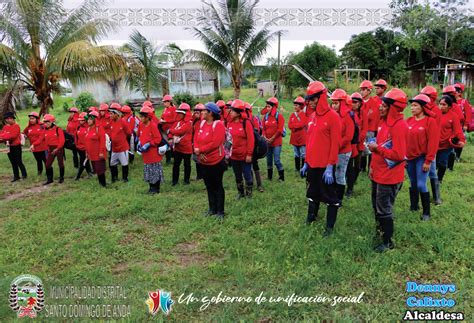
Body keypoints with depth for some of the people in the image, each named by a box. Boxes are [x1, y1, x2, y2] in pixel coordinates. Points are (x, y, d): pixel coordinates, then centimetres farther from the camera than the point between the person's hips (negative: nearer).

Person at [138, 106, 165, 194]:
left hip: (154, 153, -8)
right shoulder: (141, 125, 4)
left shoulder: (153, 125, -17)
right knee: (148, 171, 16)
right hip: (146, 153, 8)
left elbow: (158, 139, -18)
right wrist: (139, 143, 1)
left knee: (156, 171, 3)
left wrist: (148, 144, -22)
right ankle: (151, 187, 29)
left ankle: (156, 189, 15)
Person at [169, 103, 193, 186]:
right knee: (176, 164, 9)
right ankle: (175, 180, 19)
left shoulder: (189, 123, -17)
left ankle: (187, 179, 24)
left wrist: (170, 131, -14)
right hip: (177, 147, 6)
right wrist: (171, 138, -17)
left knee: (187, 164, 11)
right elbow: (172, 130, 2)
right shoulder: (178, 121, 7)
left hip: (186, 147, -6)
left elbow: (180, 131, -27)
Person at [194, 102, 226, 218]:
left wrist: (200, 150, -18)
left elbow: (215, 143, -25)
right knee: (209, 186, 17)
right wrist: (197, 151, -13)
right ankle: (212, 209, 30)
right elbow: (196, 138, 5)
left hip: (216, 162, -7)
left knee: (217, 187, 5)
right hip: (204, 162, 7)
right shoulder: (202, 123, 6)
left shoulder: (218, 125, -17)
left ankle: (220, 211, 17)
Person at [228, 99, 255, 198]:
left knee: (247, 175, 7)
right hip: (233, 156, 6)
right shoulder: (230, 123, 2)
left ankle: (249, 194, 23)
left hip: (244, 156, -5)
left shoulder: (246, 123, -14)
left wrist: (249, 154, -15)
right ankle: (240, 193, 35)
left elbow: (251, 140, -14)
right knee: (237, 176, 18)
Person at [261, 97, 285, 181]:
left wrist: (272, 138, -14)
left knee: (276, 160, -7)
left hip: (276, 142, -5)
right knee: (269, 159, 12)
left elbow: (280, 130, -12)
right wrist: (265, 137, -8)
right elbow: (263, 128, 8)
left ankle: (281, 176, 9)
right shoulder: (266, 116, 6)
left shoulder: (279, 116, -8)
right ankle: (269, 176, 25)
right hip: (267, 142, 5)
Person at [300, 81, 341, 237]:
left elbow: (335, 144, -16)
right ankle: (311, 217, 39)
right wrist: (306, 162, 14)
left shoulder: (333, 116, -13)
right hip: (312, 164, 7)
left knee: (329, 195, 6)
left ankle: (330, 226, 18)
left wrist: (330, 166, -18)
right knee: (313, 193, 21)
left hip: (326, 165, -7)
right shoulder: (312, 116, 9)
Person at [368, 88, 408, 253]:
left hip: (389, 176, -9)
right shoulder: (385, 122, 6)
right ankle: (380, 230, 44)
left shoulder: (399, 126, -22)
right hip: (378, 173, 9)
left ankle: (388, 242, 21)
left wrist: (377, 147, -21)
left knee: (384, 210, 4)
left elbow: (398, 155, -26)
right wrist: (373, 166, 13)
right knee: (377, 205, 23)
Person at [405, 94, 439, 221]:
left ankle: (426, 212, 10)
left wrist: (428, 161, -13)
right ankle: (413, 207, 29)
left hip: (422, 158, -5)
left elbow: (433, 142, -12)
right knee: (413, 184, 14)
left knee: (421, 185, -6)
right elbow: (404, 139, 8)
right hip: (409, 157, 5)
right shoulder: (409, 121, 5)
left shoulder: (430, 121, -9)